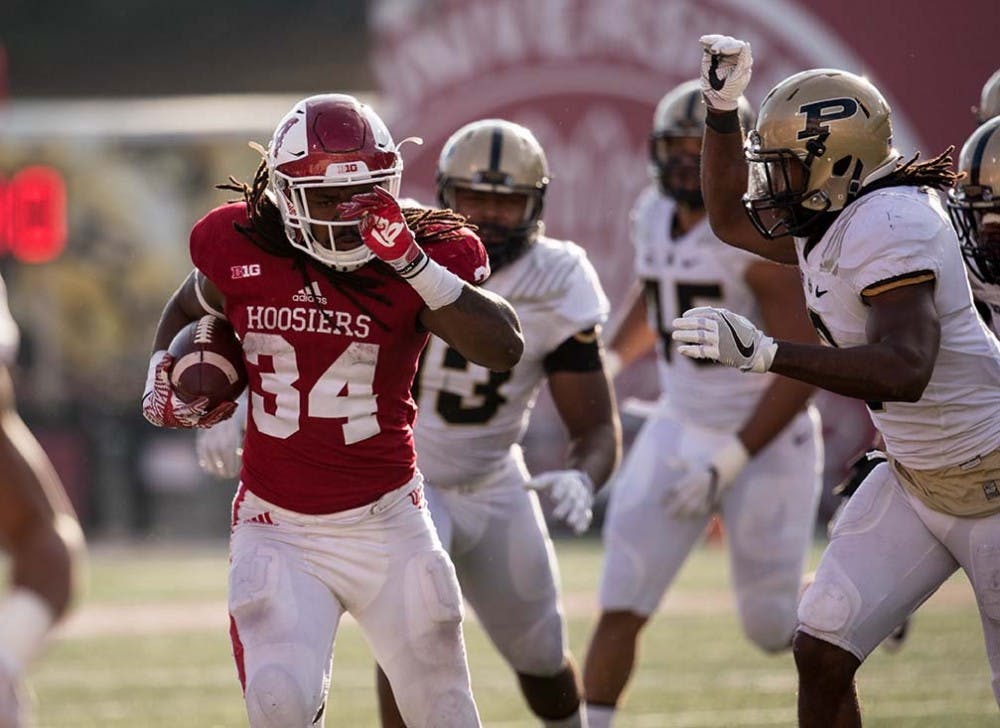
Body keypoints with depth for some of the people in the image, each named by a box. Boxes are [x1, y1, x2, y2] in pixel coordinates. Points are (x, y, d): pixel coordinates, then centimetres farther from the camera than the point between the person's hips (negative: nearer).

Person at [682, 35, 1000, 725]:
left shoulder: (889, 226, -25)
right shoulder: (829, 224, 4)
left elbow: (904, 370, -37)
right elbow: (731, 220, 24)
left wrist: (763, 351, -39)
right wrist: (723, 108, 11)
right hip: (913, 480, 9)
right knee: (821, 653, 1)